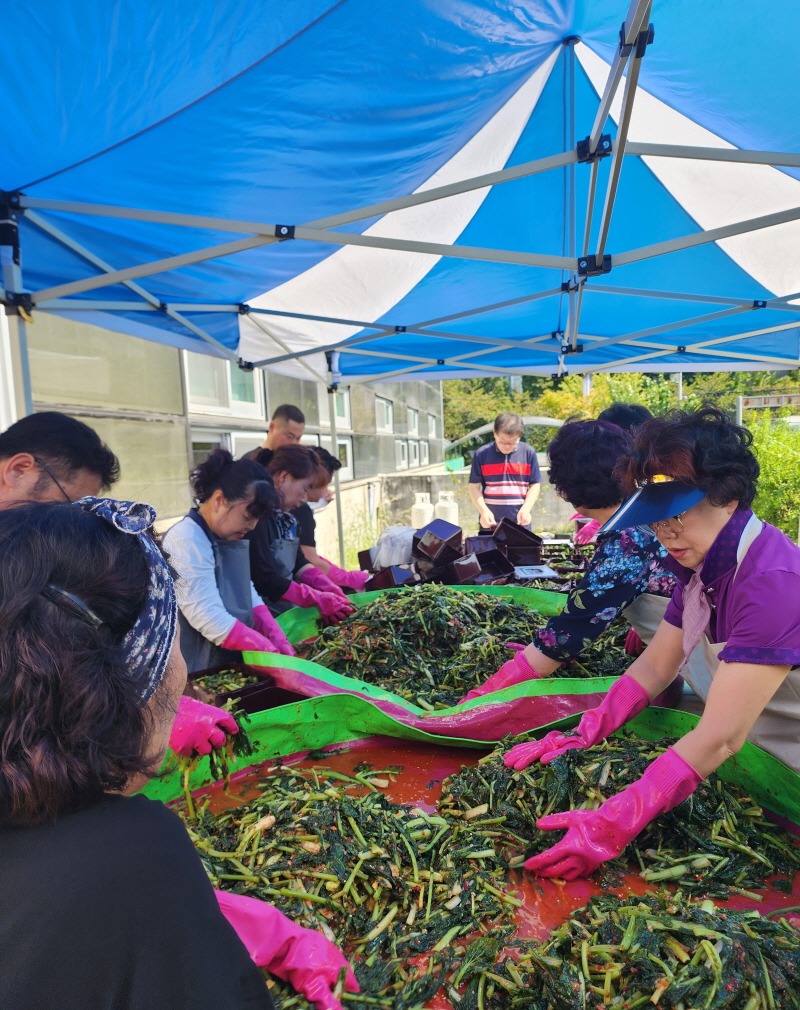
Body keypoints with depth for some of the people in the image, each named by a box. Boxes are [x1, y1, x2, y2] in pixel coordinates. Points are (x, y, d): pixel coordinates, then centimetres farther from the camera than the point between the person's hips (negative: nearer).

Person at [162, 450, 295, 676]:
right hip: (201, 673, -8)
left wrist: (280, 644, -3)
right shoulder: (186, 540, -20)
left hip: (235, 663, 8)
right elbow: (211, 620, -24)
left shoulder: (230, 537, 7)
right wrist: (271, 652, -18)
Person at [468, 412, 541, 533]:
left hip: (520, 525, 1)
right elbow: (474, 486, 1)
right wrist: (483, 510, -15)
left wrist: (525, 509, -9)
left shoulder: (529, 453, 0)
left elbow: (535, 484, 6)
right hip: (490, 524, -1)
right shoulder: (482, 454, -3)